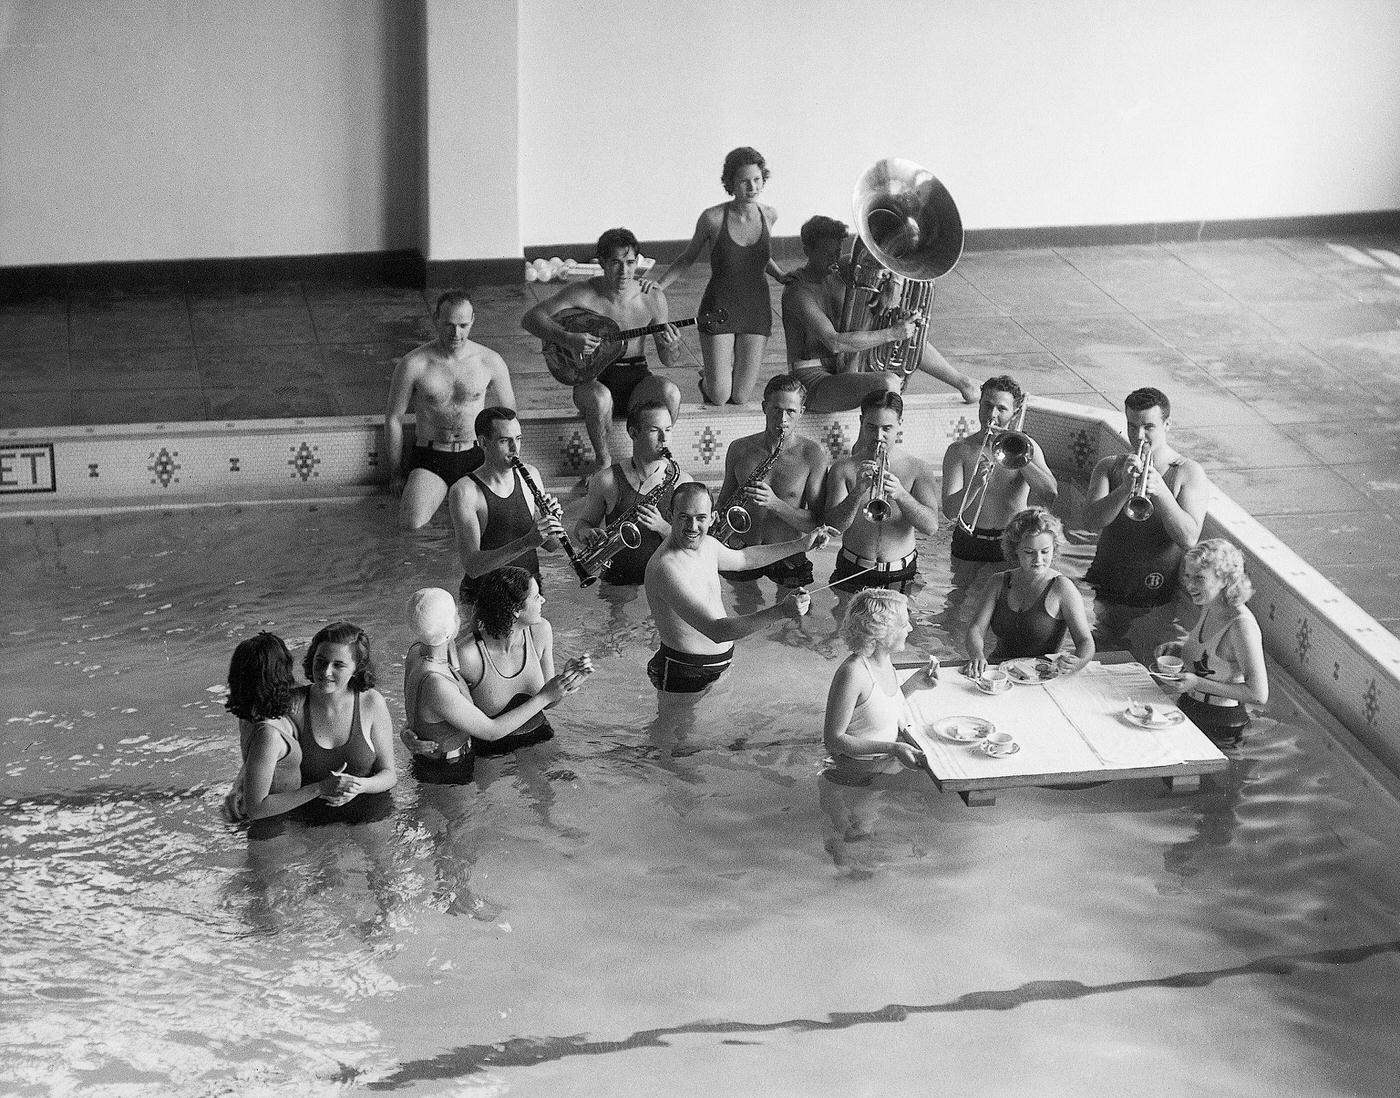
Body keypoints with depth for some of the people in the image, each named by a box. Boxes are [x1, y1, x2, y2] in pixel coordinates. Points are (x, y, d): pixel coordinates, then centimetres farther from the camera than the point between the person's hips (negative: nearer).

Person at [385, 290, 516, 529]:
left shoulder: (491, 361, -1)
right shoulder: (413, 364, -8)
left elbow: (508, 411, 14)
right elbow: (393, 419, 1)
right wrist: (396, 475, 3)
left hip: (475, 456, 2)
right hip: (429, 458, -2)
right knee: (411, 523, -28)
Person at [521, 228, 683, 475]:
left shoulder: (653, 298, -1)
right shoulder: (583, 294, -8)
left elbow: (668, 362, 5)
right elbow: (529, 319, -12)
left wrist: (670, 347, -20)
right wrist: (568, 339, -25)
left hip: (636, 377, 2)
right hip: (593, 377, -2)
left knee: (670, 393, -31)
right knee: (599, 397, -39)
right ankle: (604, 462, -13)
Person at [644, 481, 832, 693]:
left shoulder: (707, 545, 2)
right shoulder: (667, 567, -29)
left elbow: (743, 558, 27)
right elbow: (716, 631, -35)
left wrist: (801, 544, 26)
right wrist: (781, 610, -39)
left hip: (720, 666, 9)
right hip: (686, 675, -9)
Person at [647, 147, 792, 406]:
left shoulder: (769, 215, -3)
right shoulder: (713, 218, -14)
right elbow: (688, 258, 2)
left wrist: (779, 274, 3)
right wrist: (659, 285, -10)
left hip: (757, 311, 3)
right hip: (718, 310, -3)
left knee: (740, 399, 3)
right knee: (719, 398, -5)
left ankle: (719, 375, 39)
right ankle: (707, 381, 32)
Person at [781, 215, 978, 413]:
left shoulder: (840, 275, 5)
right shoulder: (797, 291, -22)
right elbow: (834, 342, -32)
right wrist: (891, 333, -32)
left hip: (845, 368, 9)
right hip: (813, 381, -9)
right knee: (888, 384, -31)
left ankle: (962, 381, 29)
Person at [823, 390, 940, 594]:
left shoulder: (918, 470, 1)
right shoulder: (843, 469, 1)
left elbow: (931, 527, -10)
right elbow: (833, 526, -9)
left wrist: (900, 494, -25)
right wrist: (857, 493, -26)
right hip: (852, 575, 0)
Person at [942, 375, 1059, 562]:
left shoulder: (1027, 447, 3)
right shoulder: (959, 450, -1)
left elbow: (1051, 496, -12)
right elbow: (949, 511, -11)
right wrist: (976, 484, -28)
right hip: (970, 546, 0)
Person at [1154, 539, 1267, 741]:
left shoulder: (1241, 625, -23)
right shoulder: (1208, 609, 3)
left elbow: (1258, 695, -23)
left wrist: (1197, 683, -25)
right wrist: (1177, 648, 3)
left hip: (1220, 724, -8)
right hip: (1188, 708, 8)